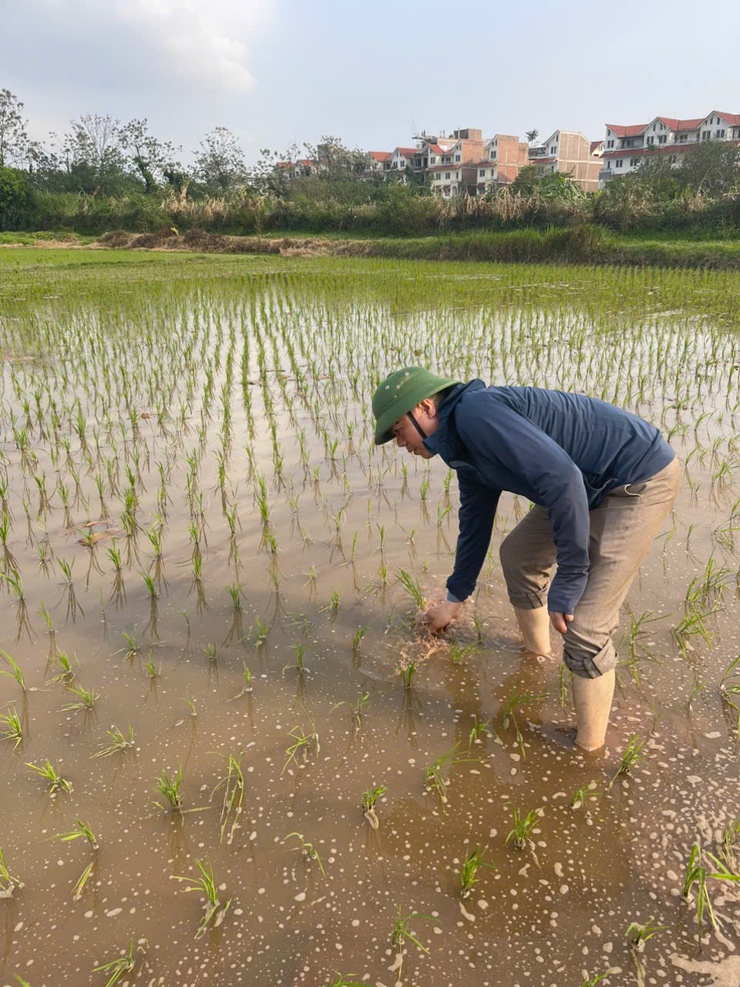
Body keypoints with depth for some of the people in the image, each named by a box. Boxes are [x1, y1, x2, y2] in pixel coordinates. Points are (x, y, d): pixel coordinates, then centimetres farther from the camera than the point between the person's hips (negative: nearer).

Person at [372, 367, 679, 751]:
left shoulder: (474, 413, -22)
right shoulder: (464, 446, 9)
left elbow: (562, 478, -31)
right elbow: (474, 523, 23)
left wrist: (567, 582, -26)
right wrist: (454, 599, 34)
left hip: (640, 479, -10)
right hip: (593, 485, 10)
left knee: (583, 626, -11)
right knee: (517, 554, 21)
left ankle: (589, 748, 8)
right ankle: (536, 651, 42)